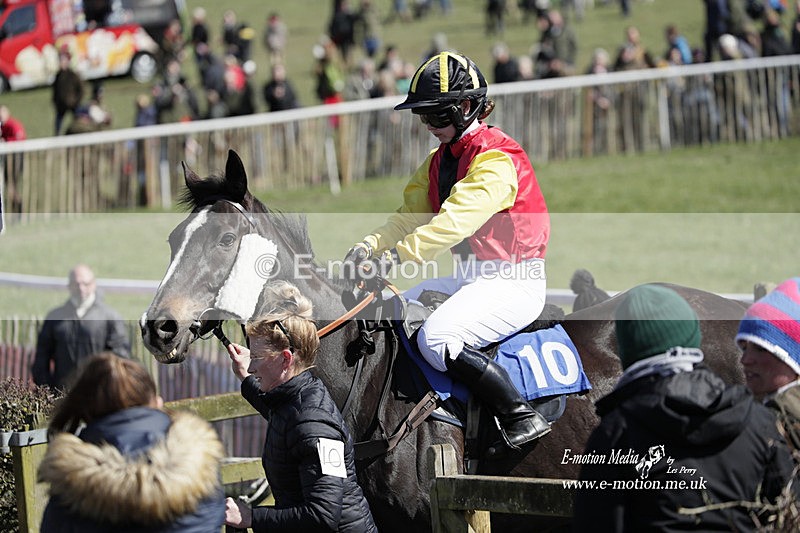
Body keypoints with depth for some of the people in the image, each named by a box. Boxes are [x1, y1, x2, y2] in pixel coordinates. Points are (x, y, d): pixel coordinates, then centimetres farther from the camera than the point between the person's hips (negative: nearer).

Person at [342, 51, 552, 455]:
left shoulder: (495, 158, -17)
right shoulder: (440, 160, 13)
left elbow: (457, 220, -29)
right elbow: (412, 215, 9)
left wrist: (398, 254, -35)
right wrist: (369, 247, -9)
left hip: (516, 282, -10)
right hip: (472, 277, 10)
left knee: (436, 337, -28)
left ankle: (522, 418, -22)